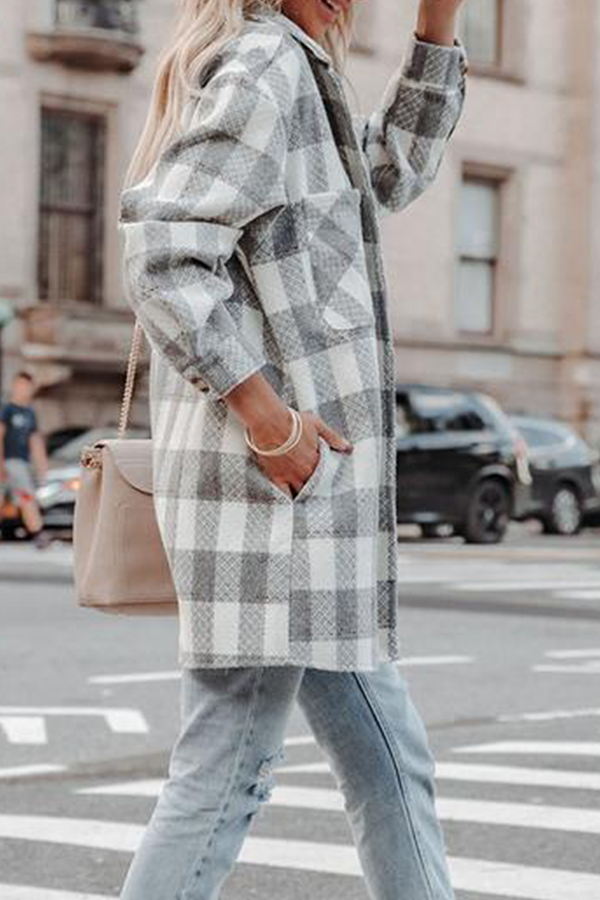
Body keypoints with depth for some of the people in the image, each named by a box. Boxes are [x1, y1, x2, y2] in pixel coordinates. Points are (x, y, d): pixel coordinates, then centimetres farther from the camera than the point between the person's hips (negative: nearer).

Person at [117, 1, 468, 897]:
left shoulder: (294, 74, 18)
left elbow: (396, 169, 31)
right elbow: (161, 253, -21)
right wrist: (267, 415, -21)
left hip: (306, 489, 10)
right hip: (271, 486, -10)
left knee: (390, 766, 13)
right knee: (228, 770, -5)